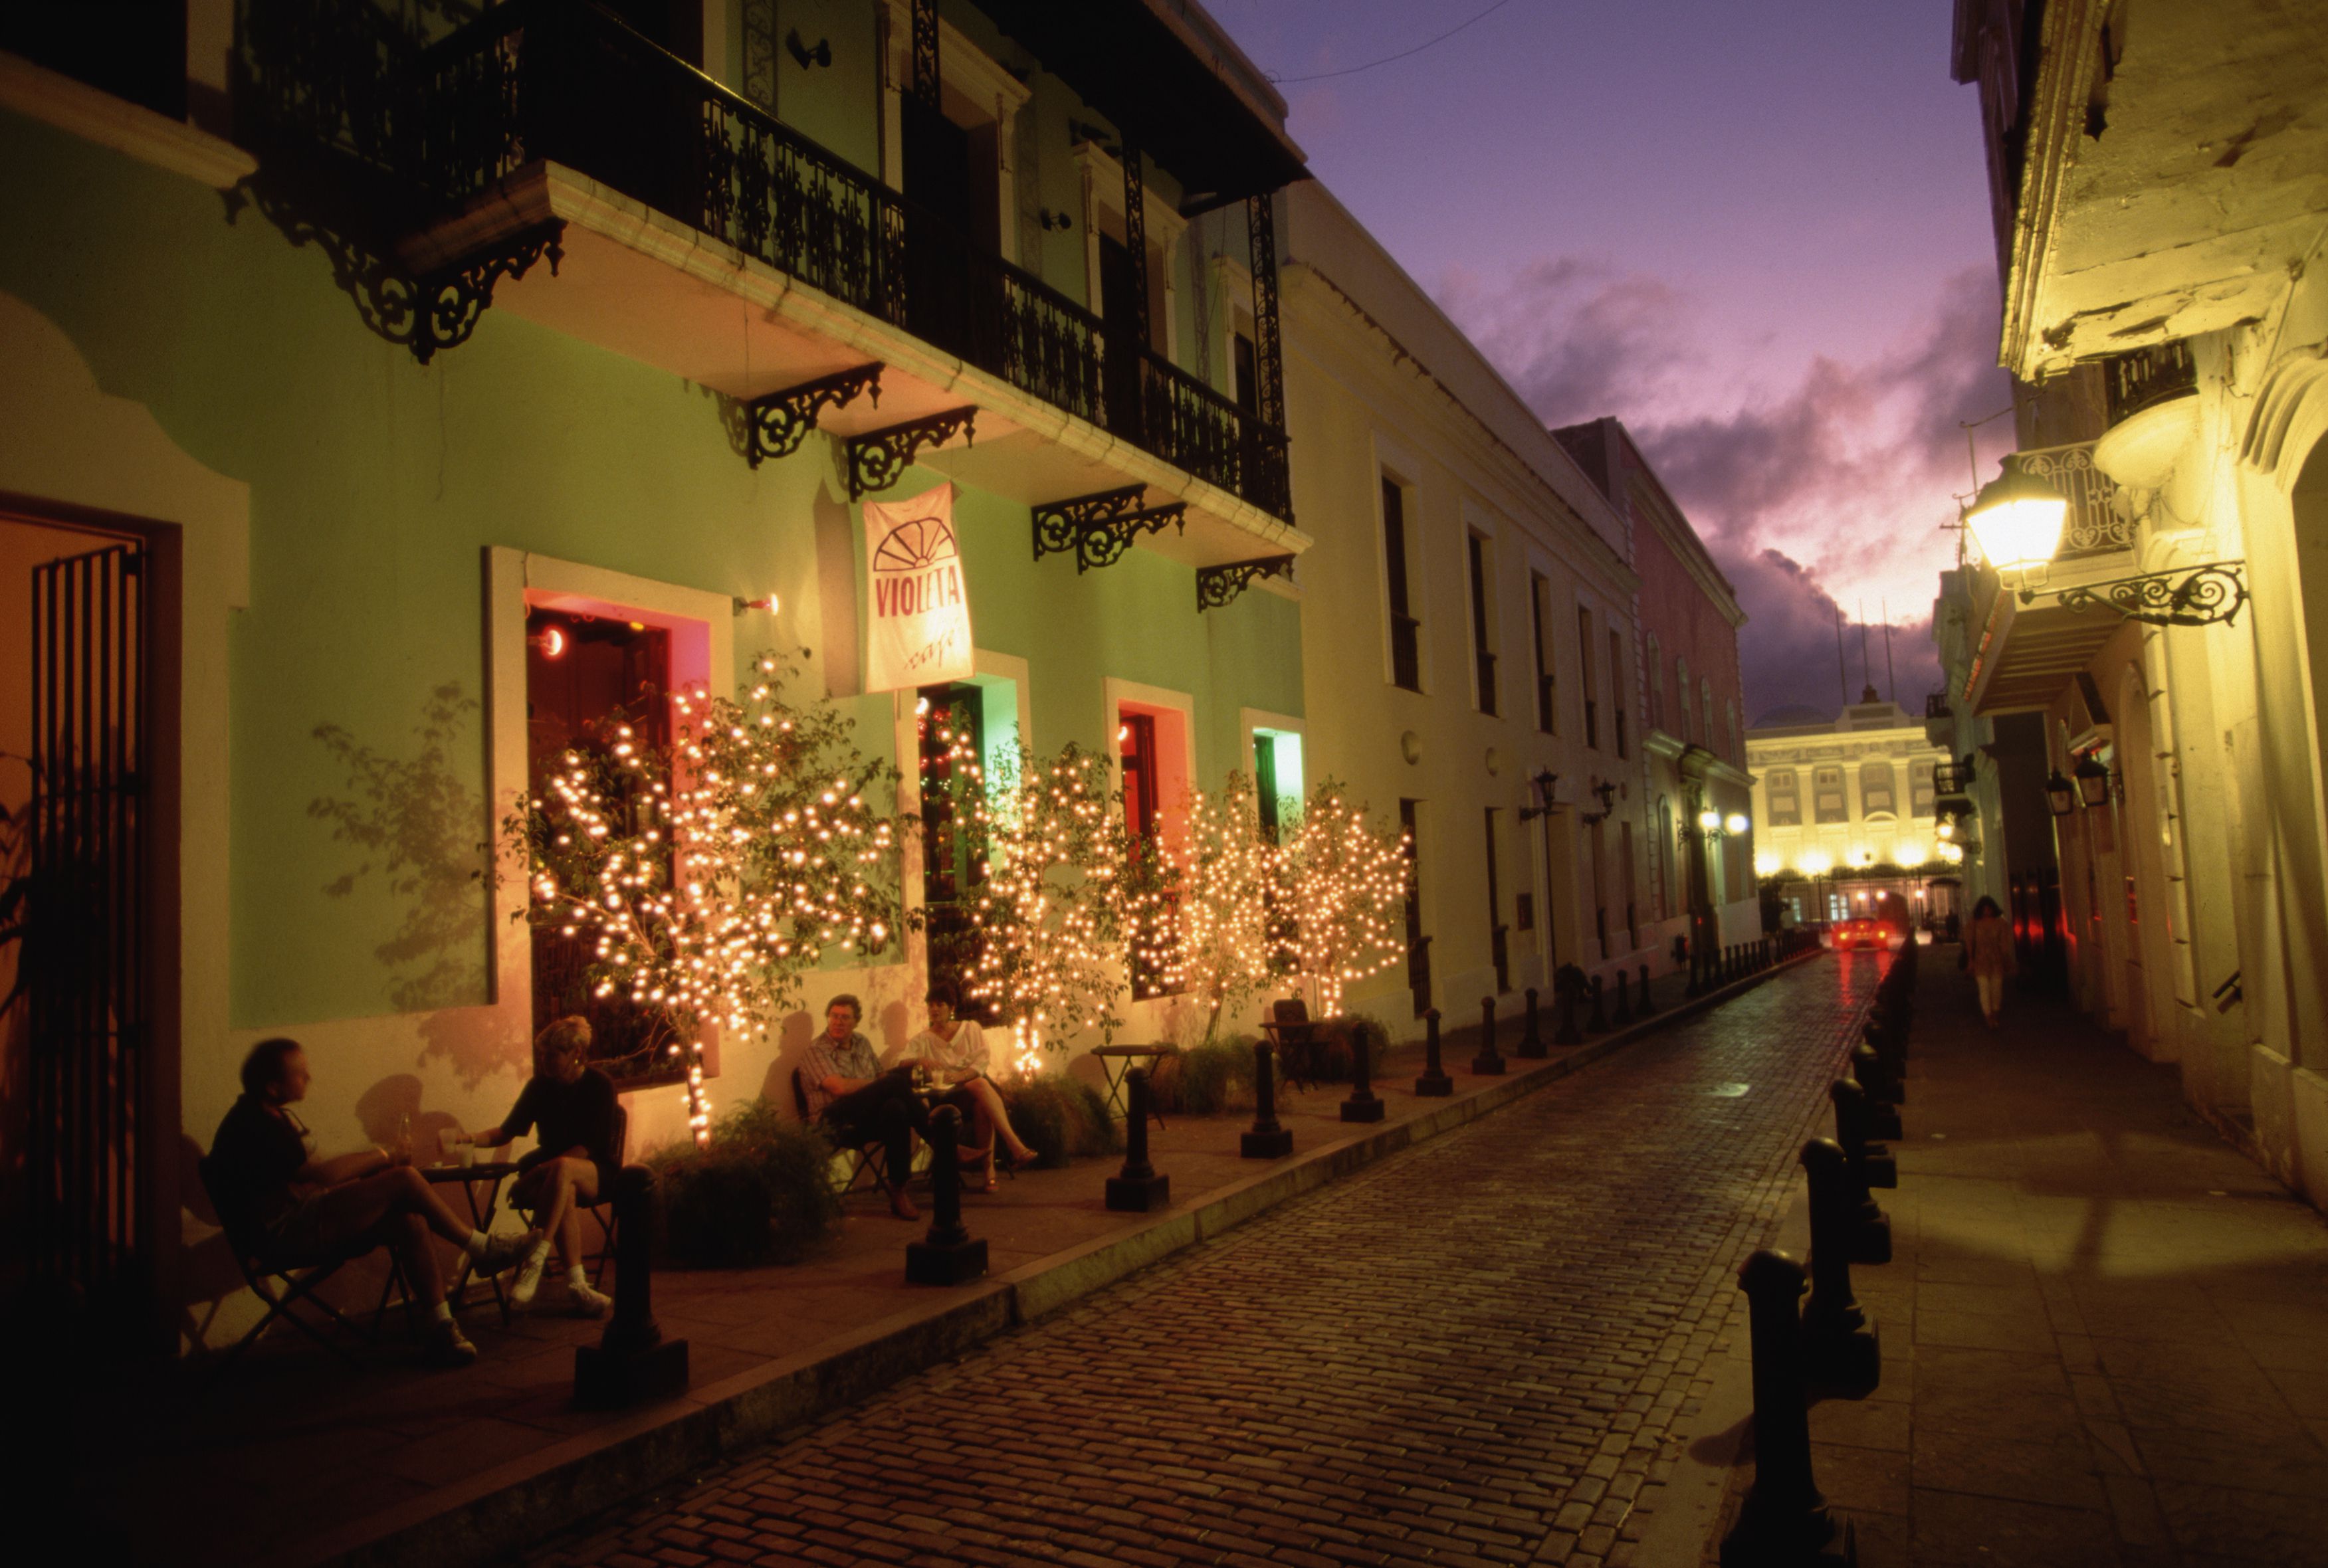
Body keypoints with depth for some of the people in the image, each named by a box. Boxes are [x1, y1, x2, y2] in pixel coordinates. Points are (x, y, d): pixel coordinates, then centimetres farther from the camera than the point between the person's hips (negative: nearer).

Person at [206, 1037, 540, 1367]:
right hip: (283, 1235, -10)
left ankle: (441, 1328, -14)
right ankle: (483, 1248, -7)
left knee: (411, 1223, -14)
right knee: (405, 1179, -21)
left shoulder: (272, 1115, 17)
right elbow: (317, 1174, -23)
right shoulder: (252, 1126, -17)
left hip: (300, 1223, 10)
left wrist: (376, 1163, -1)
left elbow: (310, 1173, 14)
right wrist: (382, 1156, -11)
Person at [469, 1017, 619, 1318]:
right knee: (566, 1194, -36)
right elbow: (506, 1131, 11)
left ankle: (535, 1260, -43)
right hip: (558, 1175, 3)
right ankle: (576, 1286, -40)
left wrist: (546, 1169, -24)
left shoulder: (599, 1085, -7)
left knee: (562, 1170, -39)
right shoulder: (540, 1086, 6)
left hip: (598, 1173, -3)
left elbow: (592, 1145, -13)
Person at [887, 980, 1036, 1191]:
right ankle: (1015, 1145, -45)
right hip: (948, 1096, -2)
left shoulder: (971, 1028, 17)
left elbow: (981, 1062, 2)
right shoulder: (923, 1040, 14)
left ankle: (989, 1167, -40)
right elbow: (887, 1062, 1)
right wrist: (918, 1060, -18)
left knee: (983, 1104, -38)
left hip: (978, 1084, 2)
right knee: (981, 1086, -36)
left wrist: (961, 1075, -18)